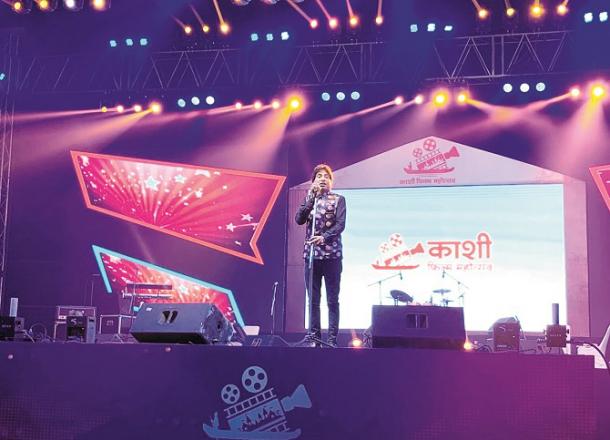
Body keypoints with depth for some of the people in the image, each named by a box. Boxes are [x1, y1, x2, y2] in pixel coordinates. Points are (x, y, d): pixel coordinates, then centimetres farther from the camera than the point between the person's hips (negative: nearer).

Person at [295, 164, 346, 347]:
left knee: (332, 300, -1)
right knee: (313, 300, 4)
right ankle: (313, 337, 9)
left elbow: (340, 224, -7)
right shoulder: (308, 199, 14)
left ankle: (332, 339, 1)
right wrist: (312, 198, -8)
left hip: (332, 255, -3)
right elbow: (299, 220, -2)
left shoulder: (338, 199, 5)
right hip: (311, 253, 3)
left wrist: (324, 237, -22)